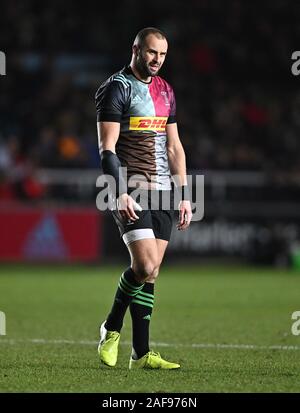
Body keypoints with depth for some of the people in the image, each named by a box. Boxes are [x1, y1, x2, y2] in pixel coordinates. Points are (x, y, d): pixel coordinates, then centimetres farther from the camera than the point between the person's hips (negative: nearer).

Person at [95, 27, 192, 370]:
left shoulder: (165, 91, 16)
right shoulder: (117, 88, -5)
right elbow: (107, 148, -11)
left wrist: (184, 194, 13)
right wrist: (120, 193, -20)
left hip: (161, 192, 7)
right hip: (131, 191, -6)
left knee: (150, 273, 3)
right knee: (145, 266, -17)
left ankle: (141, 354, 4)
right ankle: (111, 329, 5)